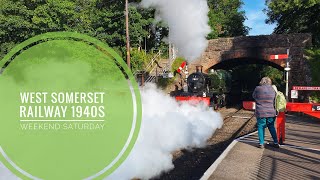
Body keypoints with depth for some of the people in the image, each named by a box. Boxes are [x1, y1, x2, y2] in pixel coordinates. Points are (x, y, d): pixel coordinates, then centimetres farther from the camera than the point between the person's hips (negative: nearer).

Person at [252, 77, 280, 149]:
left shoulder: (258, 89, -9)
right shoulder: (273, 90, 1)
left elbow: (254, 96, 8)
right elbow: (275, 101, 9)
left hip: (261, 113, -3)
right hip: (271, 112, 3)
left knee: (261, 127, 6)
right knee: (272, 127, 16)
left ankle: (261, 143, 7)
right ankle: (276, 142, 20)